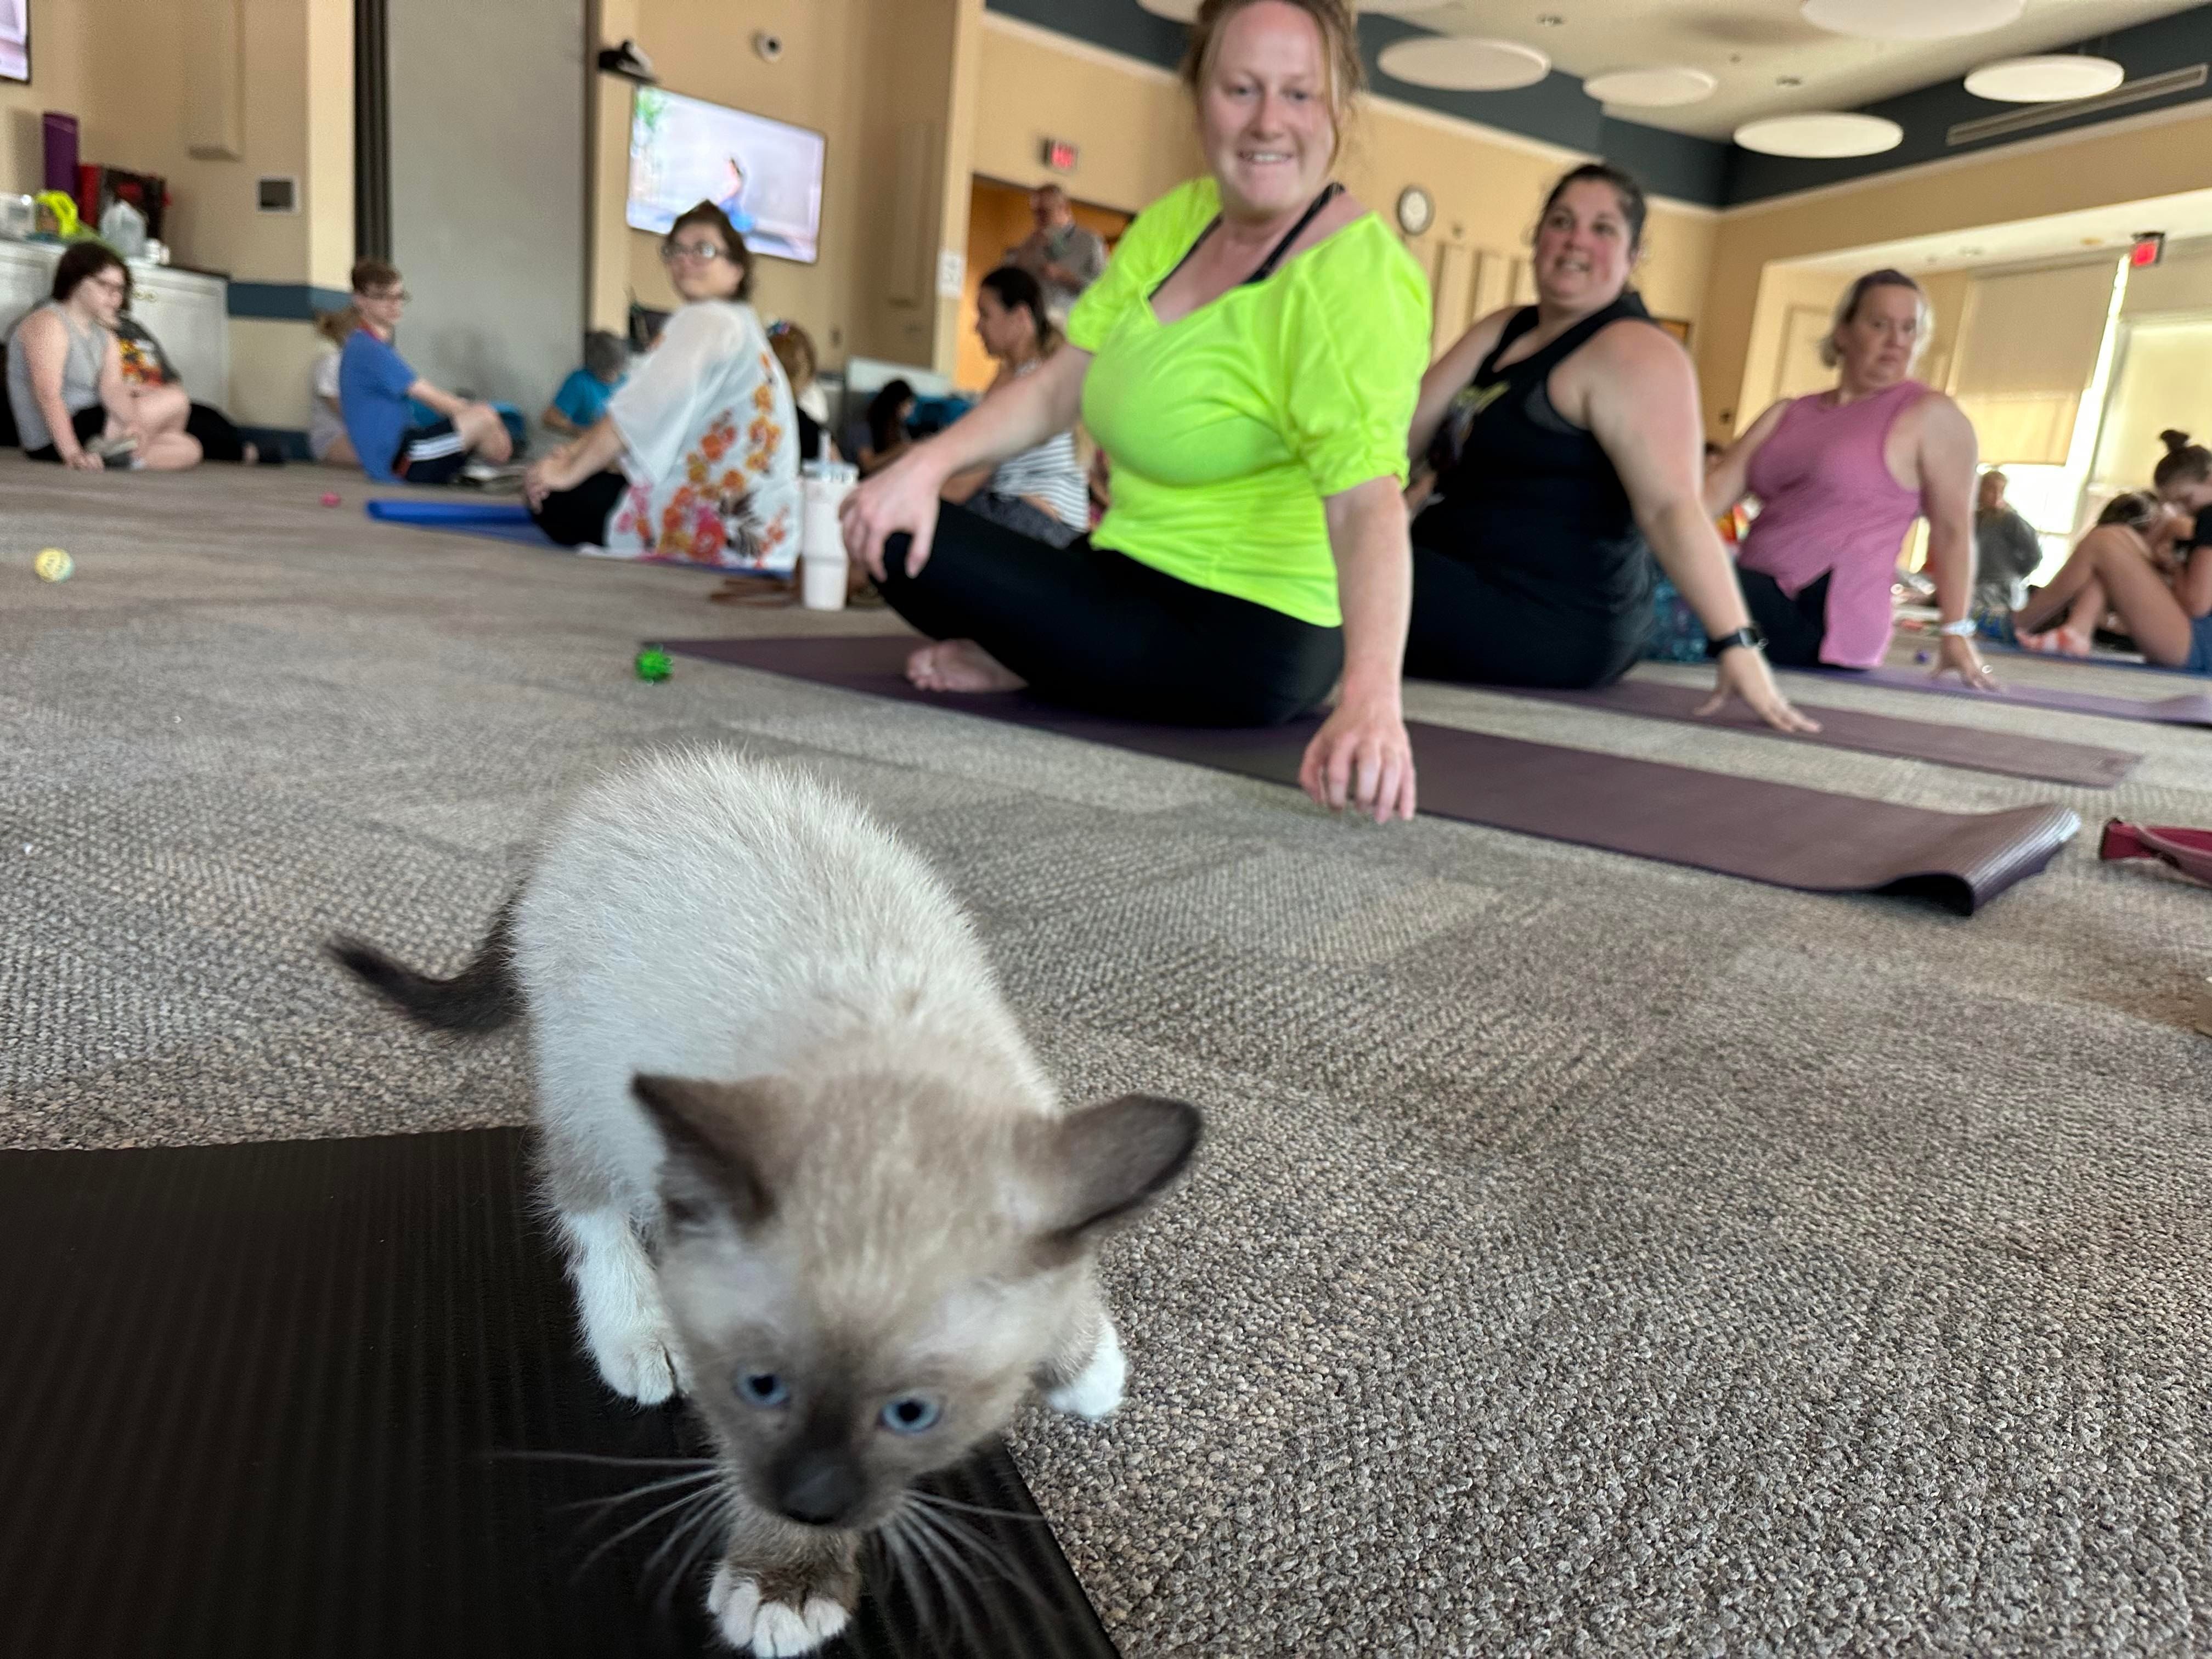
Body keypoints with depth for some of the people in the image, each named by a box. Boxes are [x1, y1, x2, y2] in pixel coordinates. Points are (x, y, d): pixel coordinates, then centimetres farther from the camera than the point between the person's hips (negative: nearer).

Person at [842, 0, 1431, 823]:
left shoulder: (1351, 279, -22)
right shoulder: (1179, 219, 2)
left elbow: (1368, 504, -35)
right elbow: (1062, 384, 3)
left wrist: (1370, 699, -50)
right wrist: (926, 463, -12)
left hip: (1250, 640, -9)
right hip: (1146, 574, 9)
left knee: (916, 555, -12)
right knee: (888, 533, 20)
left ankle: (1027, 669, 11)